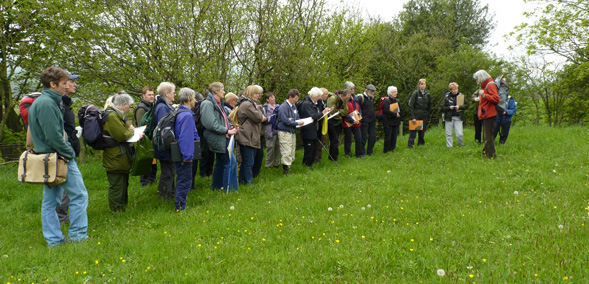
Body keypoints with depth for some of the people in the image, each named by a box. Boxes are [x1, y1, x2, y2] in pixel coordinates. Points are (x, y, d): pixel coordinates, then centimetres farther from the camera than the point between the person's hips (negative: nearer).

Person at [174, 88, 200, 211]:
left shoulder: (179, 112, 11)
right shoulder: (187, 115, -19)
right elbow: (185, 137, -23)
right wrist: (188, 155, -21)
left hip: (181, 155, 10)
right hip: (185, 156, -10)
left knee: (182, 181, 18)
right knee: (185, 182, -2)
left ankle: (179, 206, 28)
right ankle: (180, 208, 4)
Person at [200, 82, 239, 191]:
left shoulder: (218, 103, 15)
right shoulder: (208, 104, -15)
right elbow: (212, 124, -22)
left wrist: (230, 126, 3)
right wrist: (227, 131, -18)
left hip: (223, 138, 10)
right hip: (218, 138, -10)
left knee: (221, 162, 16)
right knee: (230, 161, -7)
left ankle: (216, 186, 27)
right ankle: (228, 187, 2)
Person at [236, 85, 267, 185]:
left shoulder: (251, 104, 21)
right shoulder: (247, 104, -16)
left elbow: (262, 118, 23)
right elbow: (258, 117, -18)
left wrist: (261, 117, 2)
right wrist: (257, 109, 1)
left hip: (251, 138, 11)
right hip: (247, 138, -11)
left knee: (246, 161, 17)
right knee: (249, 162, -6)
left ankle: (242, 180, 25)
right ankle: (248, 182, 0)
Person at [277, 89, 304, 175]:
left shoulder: (294, 106, 13)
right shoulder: (283, 107, -15)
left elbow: (296, 117, 24)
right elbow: (285, 120, -21)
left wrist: (300, 121, 2)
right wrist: (297, 123, -18)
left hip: (292, 131, 9)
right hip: (285, 132, -9)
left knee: (292, 152, 13)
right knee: (287, 152, -9)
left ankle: (288, 166, 23)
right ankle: (285, 170, -2)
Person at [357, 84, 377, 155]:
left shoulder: (372, 98, 13)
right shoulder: (360, 98, -11)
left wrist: (374, 115, 17)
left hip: (372, 120, 7)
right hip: (364, 120, -7)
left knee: (373, 136, 7)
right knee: (363, 137, -2)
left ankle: (370, 151, 20)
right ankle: (362, 152, 11)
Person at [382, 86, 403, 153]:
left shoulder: (397, 101, 15)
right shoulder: (386, 101, -6)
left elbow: (401, 110, 11)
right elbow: (386, 111, -18)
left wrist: (398, 113, -9)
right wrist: (395, 114, -16)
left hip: (396, 122, 6)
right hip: (388, 122, -6)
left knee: (394, 137, 7)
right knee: (388, 137, -5)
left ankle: (392, 149, 17)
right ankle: (386, 150, 3)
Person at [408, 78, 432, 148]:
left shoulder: (427, 94, 9)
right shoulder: (415, 93, -6)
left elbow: (429, 107, 15)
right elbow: (411, 105, -9)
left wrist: (428, 117, 10)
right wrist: (412, 117, -15)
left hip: (424, 116, 4)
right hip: (416, 115, -4)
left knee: (422, 130, 7)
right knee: (413, 130, -5)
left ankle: (421, 142, 20)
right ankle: (410, 144, 1)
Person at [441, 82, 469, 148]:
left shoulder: (461, 96, 4)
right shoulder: (447, 97, 2)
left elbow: (466, 105, 3)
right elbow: (442, 108, 2)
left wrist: (460, 107, -12)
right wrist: (449, 108, -14)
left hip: (458, 117, 0)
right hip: (449, 117, 1)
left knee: (460, 134, -6)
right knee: (448, 134, 5)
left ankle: (461, 146, 17)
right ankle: (449, 147, 17)